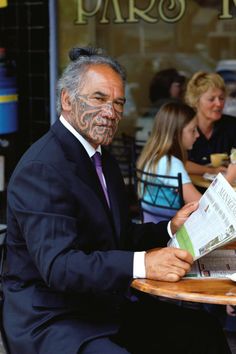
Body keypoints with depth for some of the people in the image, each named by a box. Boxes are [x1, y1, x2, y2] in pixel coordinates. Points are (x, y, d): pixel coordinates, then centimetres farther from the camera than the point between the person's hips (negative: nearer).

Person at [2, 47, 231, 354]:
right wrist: (141, 264, -36)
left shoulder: (103, 159, 13)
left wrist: (170, 230, 2)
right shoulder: (41, 168, -18)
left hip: (108, 305, 9)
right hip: (52, 321, -9)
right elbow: (57, 264, -28)